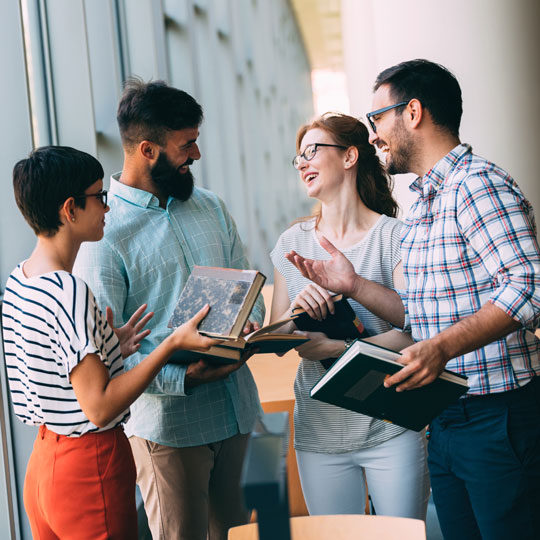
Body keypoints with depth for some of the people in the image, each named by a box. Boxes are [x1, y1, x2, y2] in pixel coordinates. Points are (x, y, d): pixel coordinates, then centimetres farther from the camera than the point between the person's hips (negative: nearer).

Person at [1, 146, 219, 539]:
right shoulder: (69, 292, -23)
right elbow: (99, 408, -24)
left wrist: (109, 348, 8)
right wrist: (173, 343, -23)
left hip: (43, 463, 9)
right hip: (90, 467, -9)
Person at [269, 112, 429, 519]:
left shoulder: (394, 236, -6)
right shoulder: (292, 243, 7)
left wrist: (335, 347, -22)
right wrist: (296, 309, -14)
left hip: (391, 428, -3)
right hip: (319, 430, 3)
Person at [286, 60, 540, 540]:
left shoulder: (479, 185, -13)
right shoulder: (423, 204, 18)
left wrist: (444, 346, -32)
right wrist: (353, 285, 11)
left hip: (499, 415, -9)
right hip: (444, 419, 9)